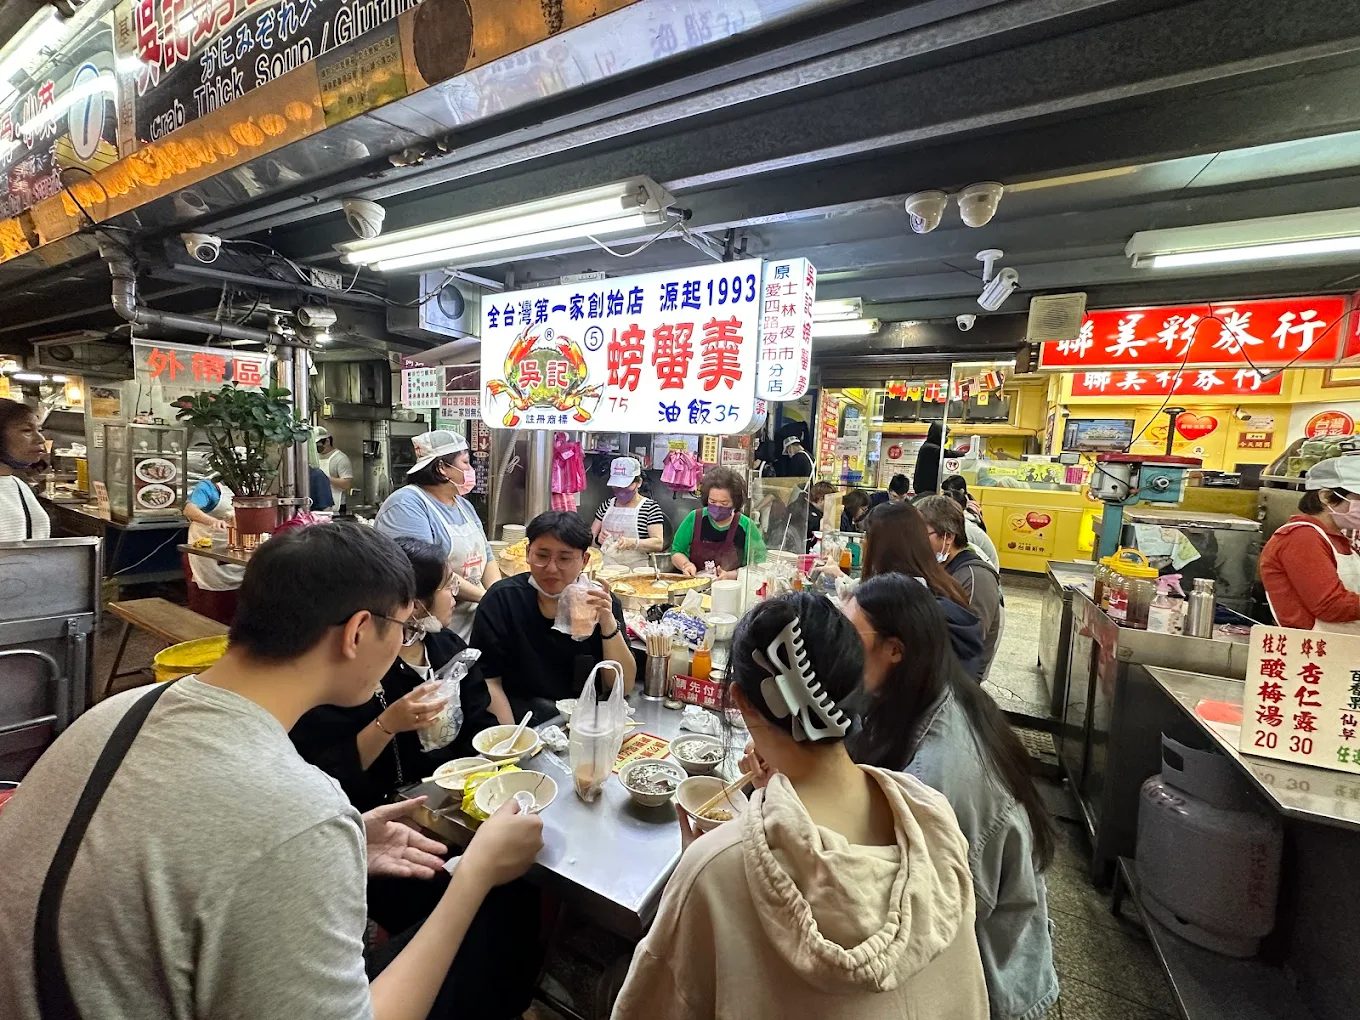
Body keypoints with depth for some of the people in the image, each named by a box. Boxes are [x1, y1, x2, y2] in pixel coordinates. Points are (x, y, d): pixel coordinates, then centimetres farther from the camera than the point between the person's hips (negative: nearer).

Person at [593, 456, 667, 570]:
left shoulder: (650, 507, 2)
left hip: (636, 569, -3)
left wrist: (632, 543, -22)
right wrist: (597, 539, -6)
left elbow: (658, 543, -6)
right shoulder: (607, 505, 15)